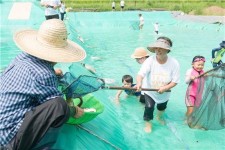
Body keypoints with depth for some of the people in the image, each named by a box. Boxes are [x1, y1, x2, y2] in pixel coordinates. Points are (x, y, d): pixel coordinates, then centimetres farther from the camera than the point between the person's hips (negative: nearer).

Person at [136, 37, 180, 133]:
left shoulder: (174, 63, -26)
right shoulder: (150, 60, -29)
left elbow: (175, 81, -21)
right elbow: (141, 74, -40)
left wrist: (165, 88, -37)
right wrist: (139, 83, -61)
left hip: (164, 93, 2)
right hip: (150, 91, -2)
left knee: (162, 107, 27)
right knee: (149, 107, -6)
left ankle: (159, 117, 62)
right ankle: (148, 123, 27)